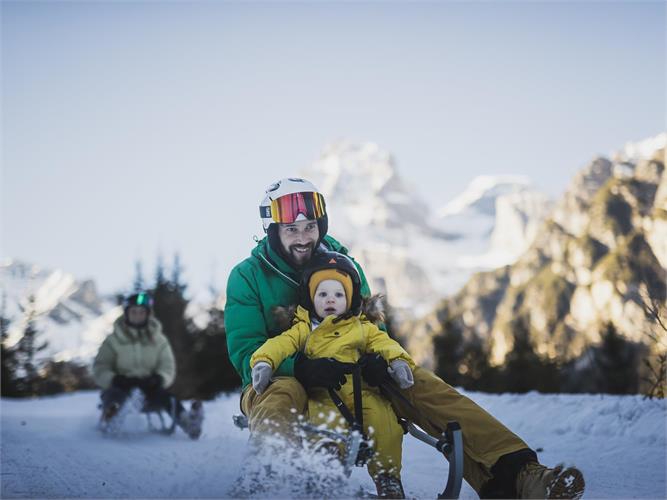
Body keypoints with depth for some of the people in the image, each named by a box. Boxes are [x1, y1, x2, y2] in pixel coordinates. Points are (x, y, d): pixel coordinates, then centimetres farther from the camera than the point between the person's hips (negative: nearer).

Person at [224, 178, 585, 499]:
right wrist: (301, 367, -32)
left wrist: (379, 359, -18)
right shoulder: (247, 277, -4)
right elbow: (244, 351, -12)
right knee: (280, 399, -41)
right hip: (278, 377, -3)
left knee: (420, 384, -20)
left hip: (348, 376, 3)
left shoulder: (345, 265, 8)